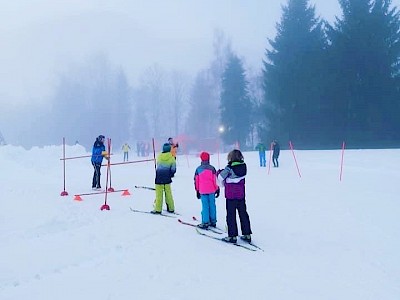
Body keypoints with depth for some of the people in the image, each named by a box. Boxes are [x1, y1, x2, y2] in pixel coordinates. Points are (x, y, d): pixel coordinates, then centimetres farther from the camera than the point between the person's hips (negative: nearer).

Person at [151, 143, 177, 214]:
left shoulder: (159, 156, -3)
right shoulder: (171, 158, -6)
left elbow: (158, 166, 8)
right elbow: (173, 169, -3)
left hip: (159, 179, -1)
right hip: (167, 179, 1)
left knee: (159, 194, 3)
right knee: (168, 193, 12)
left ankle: (158, 209, 1)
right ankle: (171, 208, 18)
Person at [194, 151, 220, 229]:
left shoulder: (198, 169, 2)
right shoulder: (212, 168, -2)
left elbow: (196, 181, 7)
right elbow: (215, 180, 0)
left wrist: (197, 191, 16)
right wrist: (217, 189, 9)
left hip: (202, 191, 0)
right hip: (211, 190, 0)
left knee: (205, 206, 0)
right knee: (212, 205, 9)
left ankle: (205, 223, -1)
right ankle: (213, 221, 15)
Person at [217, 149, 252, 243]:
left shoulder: (229, 168, -17)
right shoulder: (244, 166, -1)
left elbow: (220, 177, -9)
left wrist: (219, 172, 13)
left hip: (231, 195, -5)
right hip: (241, 195, 5)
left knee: (231, 215, 4)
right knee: (243, 214, 14)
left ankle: (232, 236, 7)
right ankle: (247, 235, 18)